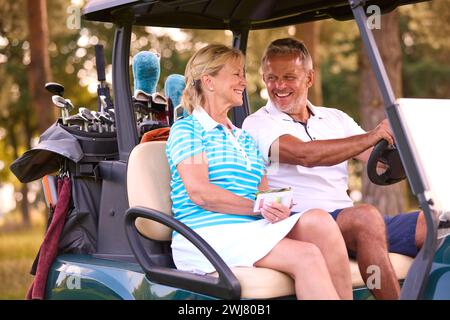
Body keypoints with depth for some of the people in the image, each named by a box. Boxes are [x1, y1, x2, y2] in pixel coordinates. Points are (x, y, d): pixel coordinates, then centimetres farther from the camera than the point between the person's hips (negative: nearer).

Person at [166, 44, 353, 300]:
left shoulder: (246, 139, 29)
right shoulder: (186, 130, 5)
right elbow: (198, 192, -9)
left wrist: (277, 207, -7)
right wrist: (258, 207, -13)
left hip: (253, 230, 6)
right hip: (208, 234, -6)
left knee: (318, 219, -25)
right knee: (307, 256, -27)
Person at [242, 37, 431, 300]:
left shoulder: (335, 118, 22)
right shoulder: (258, 124, 4)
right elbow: (306, 155, -15)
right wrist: (370, 138, -20)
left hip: (350, 223, 6)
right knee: (365, 216, -34)